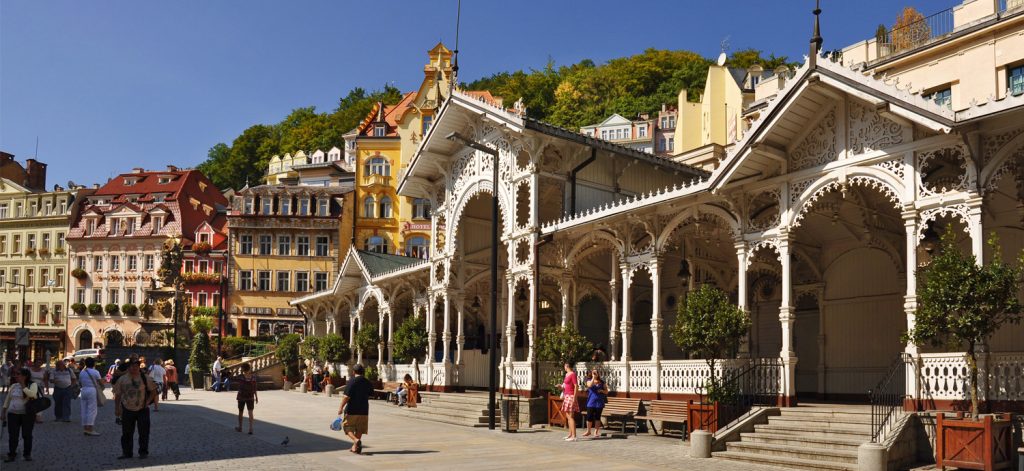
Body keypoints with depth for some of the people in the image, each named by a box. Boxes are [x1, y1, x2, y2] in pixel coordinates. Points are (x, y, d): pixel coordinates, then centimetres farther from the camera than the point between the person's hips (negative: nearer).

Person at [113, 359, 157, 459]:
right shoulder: (122, 379, 3)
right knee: (126, 433, 6)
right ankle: (126, 452, 16)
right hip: (127, 410, 1)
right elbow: (117, 394, 8)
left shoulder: (145, 378, 0)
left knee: (144, 432, 0)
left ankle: (143, 452, 10)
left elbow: (153, 391, 4)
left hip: (142, 409, -1)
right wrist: (119, 407, 1)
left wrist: (147, 402, -6)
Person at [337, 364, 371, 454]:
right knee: (359, 429, 13)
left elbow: (346, 396, -17)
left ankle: (356, 440, -18)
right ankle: (355, 447, 14)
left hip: (352, 410, -5)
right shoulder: (367, 382, 7)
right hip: (364, 410, 5)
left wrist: (341, 407, -13)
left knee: (347, 426, 5)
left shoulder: (352, 382, -11)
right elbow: (370, 394, 18)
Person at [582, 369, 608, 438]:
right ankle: (588, 431, 12)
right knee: (589, 417, -3)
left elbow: (606, 391, 11)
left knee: (597, 417, 3)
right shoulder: (589, 381, 5)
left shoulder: (602, 382, 9)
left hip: (599, 402, 1)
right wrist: (593, 377, -16)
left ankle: (596, 431, 11)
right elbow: (590, 385, -19)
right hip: (591, 402, -1)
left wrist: (602, 390, -9)